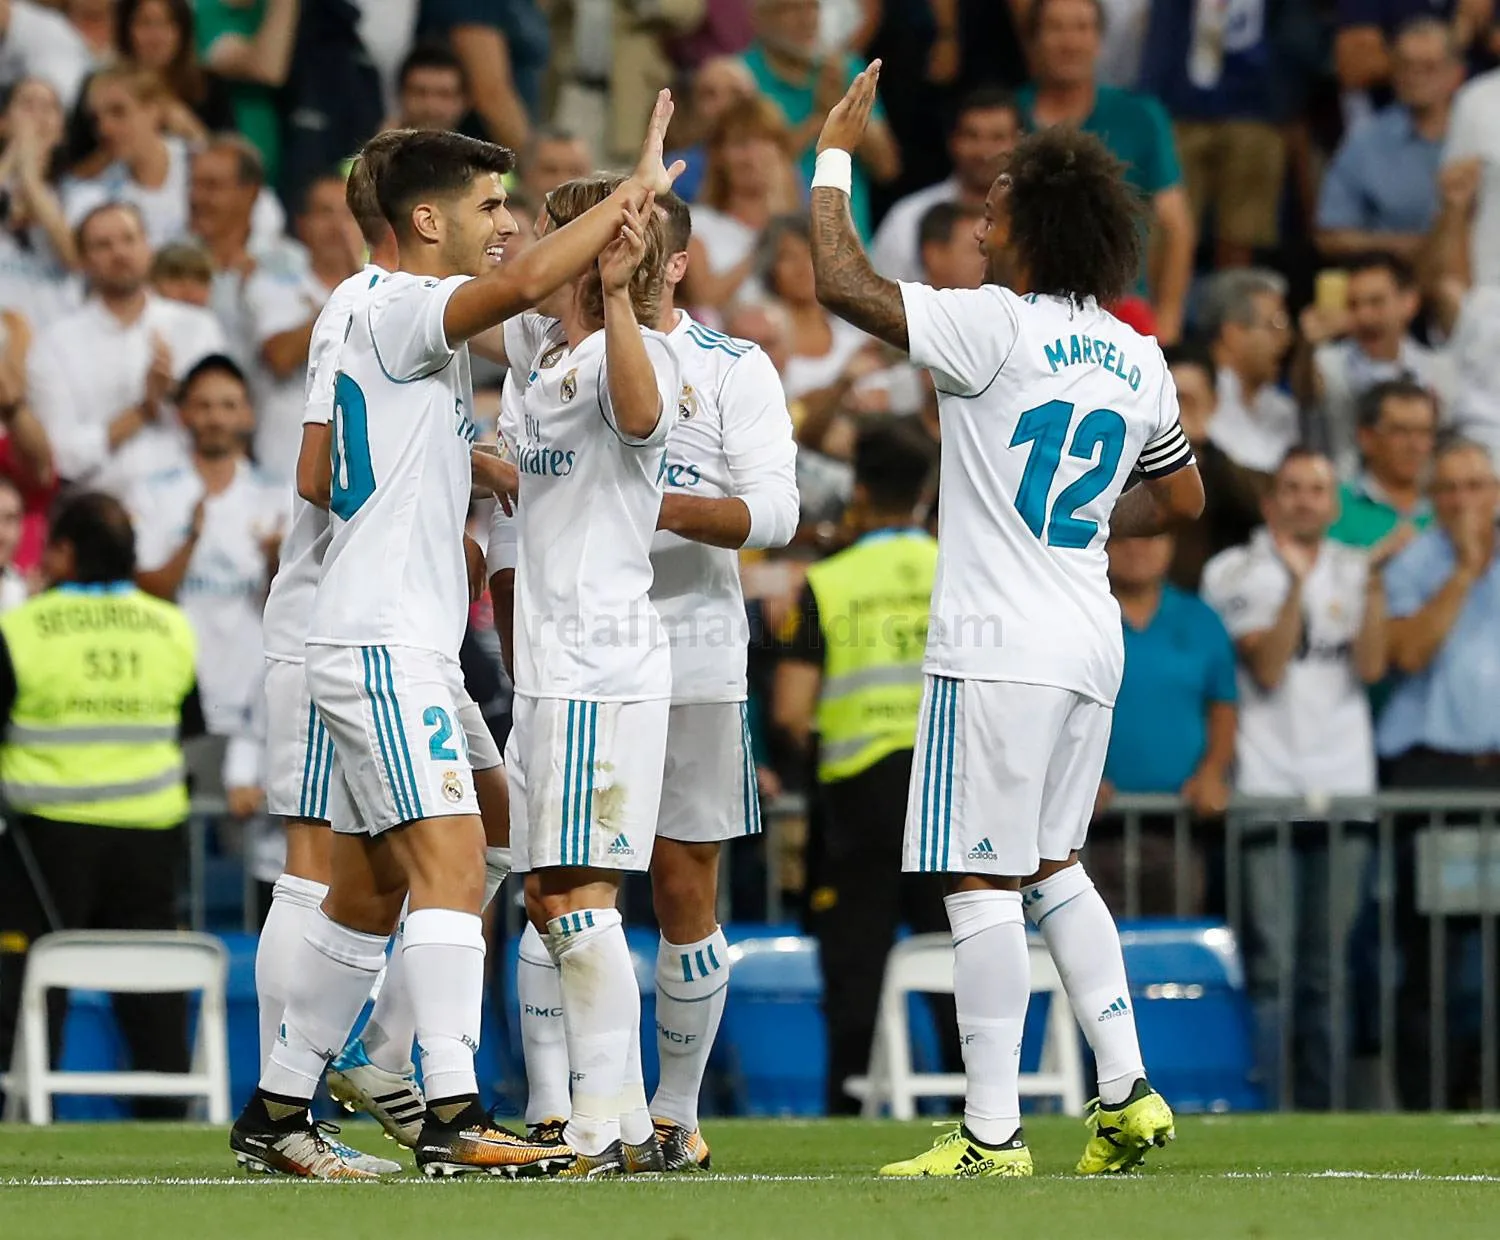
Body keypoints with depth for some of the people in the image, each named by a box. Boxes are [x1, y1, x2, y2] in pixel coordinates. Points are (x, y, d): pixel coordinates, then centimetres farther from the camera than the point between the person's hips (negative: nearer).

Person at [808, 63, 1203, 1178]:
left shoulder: (995, 329, -13)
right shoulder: (1136, 357, 10)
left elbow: (845, 287, -16)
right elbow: (1182, 498, 21)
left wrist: (835, 157, -4)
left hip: (999, 651, -8)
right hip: (1090, 647, 8)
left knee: (984, 881, -4)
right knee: (1053, 865, 20)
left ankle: (993, 1132, -5)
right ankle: (1128, 1094, 14)